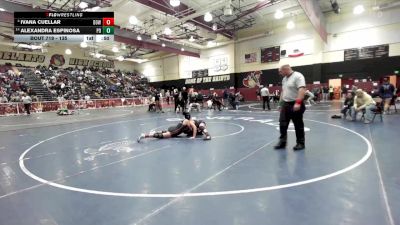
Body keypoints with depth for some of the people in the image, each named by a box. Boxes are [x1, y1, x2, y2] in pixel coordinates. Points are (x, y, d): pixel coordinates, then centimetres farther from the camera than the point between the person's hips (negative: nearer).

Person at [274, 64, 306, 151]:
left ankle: (300, 143, 19)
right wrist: (281, 103, 19)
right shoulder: (284, 79, 15)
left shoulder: (298, 76, -13)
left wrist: (298, 103, -33)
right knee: (282, 124, 6)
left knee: (298, 125, 5)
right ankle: (282, 142, 17)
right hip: (285, 104, 8)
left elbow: (302, 89, -24)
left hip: (295, 105, -8)